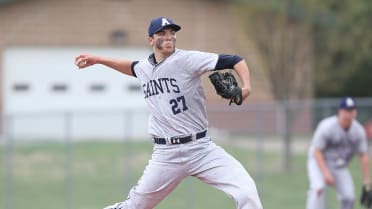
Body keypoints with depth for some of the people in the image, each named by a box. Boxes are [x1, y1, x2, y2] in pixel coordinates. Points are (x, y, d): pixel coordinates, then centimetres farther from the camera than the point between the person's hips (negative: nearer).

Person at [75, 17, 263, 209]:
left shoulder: (186, 59, -8)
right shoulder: (144, 67, 8)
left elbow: (235, 61, -13)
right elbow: (132, 67, 35)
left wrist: (246, 87, -30)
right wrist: (98, 60, 32)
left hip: (201, 148, -3)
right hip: (166, 155, 3)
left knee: (247, 193, -20)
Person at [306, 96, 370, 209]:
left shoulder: (358, 130, -10)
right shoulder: (327, 127, -26)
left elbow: (364, 156, -5)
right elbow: (317, 152, -23)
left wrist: (367, 181, -8)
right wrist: (326, 173, -32)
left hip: (340, 167, 5)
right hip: (319, 162, -5)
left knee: (349, 197, -4)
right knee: (318, 188, -29)